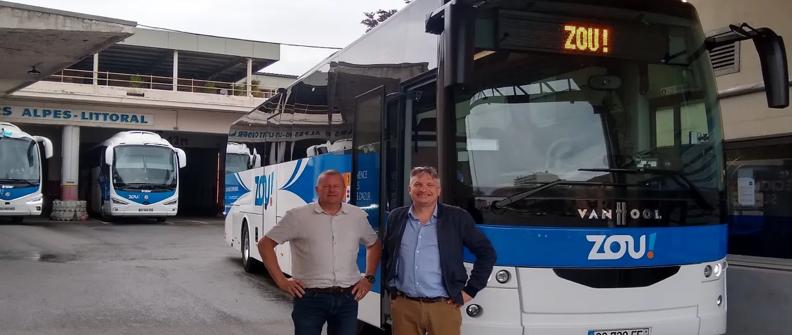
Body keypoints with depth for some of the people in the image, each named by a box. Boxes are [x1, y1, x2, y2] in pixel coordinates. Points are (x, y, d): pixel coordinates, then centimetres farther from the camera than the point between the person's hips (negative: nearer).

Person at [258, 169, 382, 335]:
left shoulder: (358, 216, 7)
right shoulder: (298, 216, -5)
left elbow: (375, 245, 23)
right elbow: (265, 244, -1)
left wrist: (369, 278, 12)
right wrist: (281, 281, -6)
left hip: (347, 298, 3)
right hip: (310, 298, -3)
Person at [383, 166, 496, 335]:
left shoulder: (457, 217, -2)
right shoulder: (396, 217, 7)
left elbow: (486, 253, 2)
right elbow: (386, 255, 20)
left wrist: (470, 290, -1)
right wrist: (390, 287, 12)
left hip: (443, 307, -2)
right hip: (403, 306, 2)